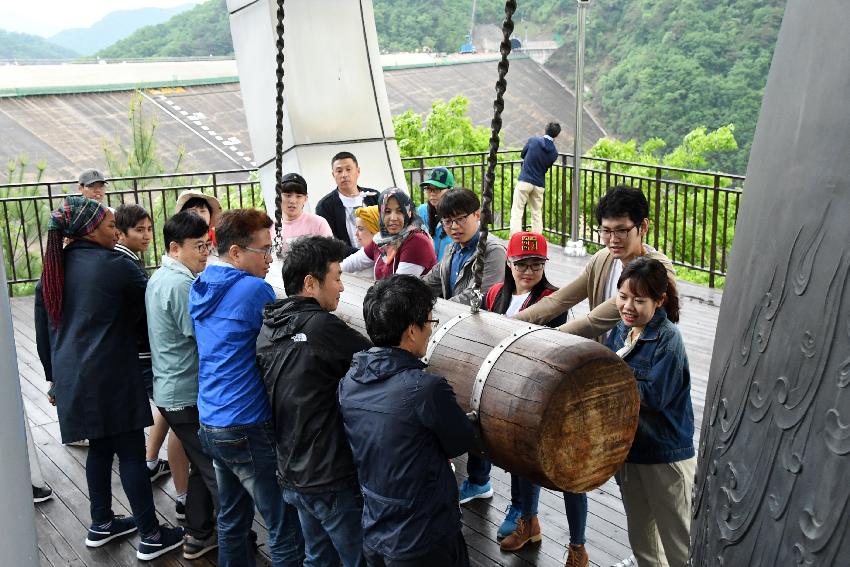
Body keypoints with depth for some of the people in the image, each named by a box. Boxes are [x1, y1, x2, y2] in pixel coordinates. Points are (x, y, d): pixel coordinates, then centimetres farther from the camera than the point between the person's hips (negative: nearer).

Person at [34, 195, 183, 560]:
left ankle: (101, 525, 31)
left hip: (72, 378, 7)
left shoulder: (52, 270, 9)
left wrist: (55, 376, 24)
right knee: (131, 453, 0)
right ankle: (151, 537, 7)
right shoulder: (116, 265, -11)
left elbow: (43, 332, 15)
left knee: (100, 447, 20)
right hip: (111, 378, -7)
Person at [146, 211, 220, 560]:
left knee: (203, 466, 20)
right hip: (189, 395, -10)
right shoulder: (182, 284, -21)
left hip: (169, 389, 10)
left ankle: (198, 534, 29)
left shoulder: (159, 279, 11)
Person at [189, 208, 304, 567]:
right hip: (248, 427, -9)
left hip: (210, 422, 9)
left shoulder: (201, 288, 9)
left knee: (232, 518, 19)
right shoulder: (255, 290, -16)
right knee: (286, 530, 1)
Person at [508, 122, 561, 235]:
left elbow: (523, 154, 10)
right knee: (537, 214, 13)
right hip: (539, 185, 3)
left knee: (517, 212, -2)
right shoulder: (554, 152, 0)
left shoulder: (533, 140, -5)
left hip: (525, 181, -3)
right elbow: (546, 167, 10)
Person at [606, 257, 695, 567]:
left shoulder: (668, 340, -19)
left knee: (677, 542, 7)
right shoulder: (619, 331, 3)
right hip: (627, 448, 7)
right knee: (640, 538, 22)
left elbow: (654, 395, -26)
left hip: (665, 455, -7)